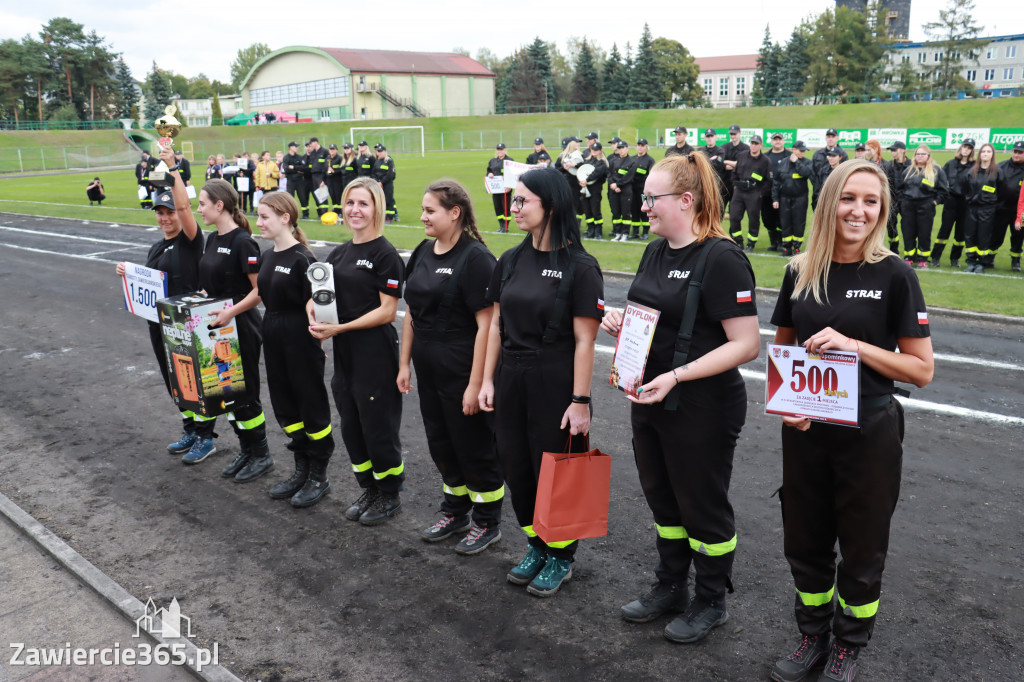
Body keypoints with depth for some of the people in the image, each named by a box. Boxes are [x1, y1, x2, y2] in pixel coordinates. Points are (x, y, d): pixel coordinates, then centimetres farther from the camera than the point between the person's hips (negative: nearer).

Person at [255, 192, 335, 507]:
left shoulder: (302, 259, -16)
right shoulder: (268, 256, 9)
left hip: (300, 339, -9)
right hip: (273, 338, 9)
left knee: (311, 404, 4)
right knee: (285, 405, 16)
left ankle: (319, 477, 18)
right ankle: (302, 469, 31)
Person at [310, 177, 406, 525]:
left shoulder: (385, 254, -11)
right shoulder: (339, 253, 11)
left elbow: (387, 311, -16)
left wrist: (339, 327, -20)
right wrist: (315, 317, -8)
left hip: (376, 354, -8)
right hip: (344, 353, 8)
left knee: (378, 426, 3)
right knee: (351, 425, 16)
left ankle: (390, 494, 22)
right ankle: (369, 489, 33)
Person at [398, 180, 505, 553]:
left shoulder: (475, 257, -16)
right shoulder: (423, 252, 7)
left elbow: (486, 324, -20)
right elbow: (411, 312, 13)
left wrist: (475, 384, -22)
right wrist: (404, 363, 11)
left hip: (462, 371, -7)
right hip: (428, 369, 8)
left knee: (474, 446, 6)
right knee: (441, 444, 19)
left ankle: (487, 522, 25)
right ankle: (455, 511, 38)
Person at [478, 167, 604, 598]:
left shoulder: (579, 267, -12)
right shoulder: (510, 262, 6)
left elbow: (584, 340, -14)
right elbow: (496, 325, 10)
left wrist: (580, 401, -15)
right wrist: (487, 380, 6)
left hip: (555, 385, -6)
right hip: (511, 382, 6)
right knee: (516, 469, 13)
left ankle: (560, 558, 29)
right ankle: (536, 546, 36)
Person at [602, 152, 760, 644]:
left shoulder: (722, 259, -18)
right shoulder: (655, 252, 8)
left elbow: (746, 344, -22)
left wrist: (677, 375, -28)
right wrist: (620, 322, -2)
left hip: (702, 409, -8)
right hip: (648, 400, 8)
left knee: (703, 506, 9)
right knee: (662, 497, 20)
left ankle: (711, 602, 31)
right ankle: (671, 586, 41)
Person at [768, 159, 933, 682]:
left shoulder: (894, 276, -10)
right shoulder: (800, 271, 0)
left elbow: (922, 369, -10)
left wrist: (853, 345, -23)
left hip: (868, 433, -3)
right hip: (804, 429, 3)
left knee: (861, 551, 13)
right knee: (805, 541, 15)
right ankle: (813, 637, 38)